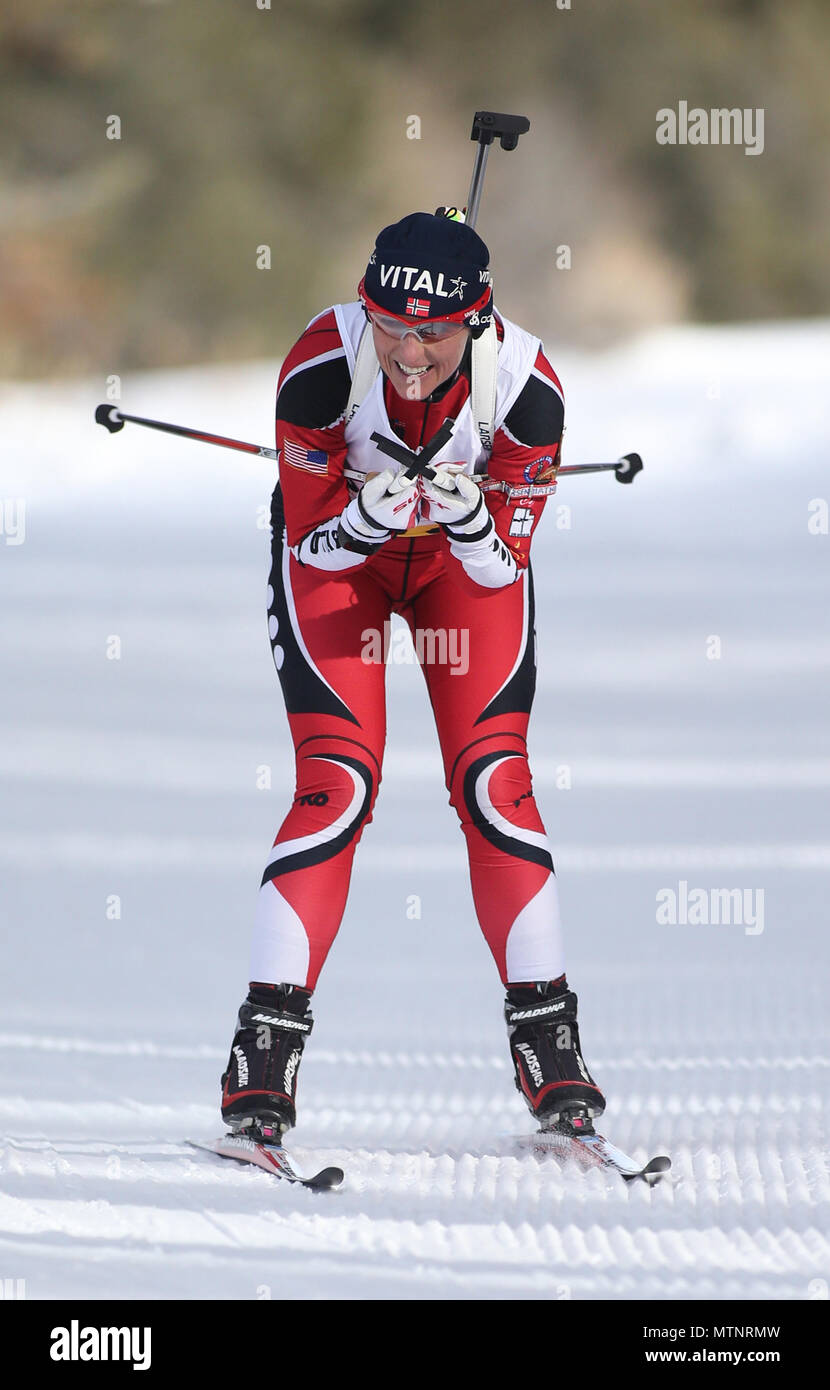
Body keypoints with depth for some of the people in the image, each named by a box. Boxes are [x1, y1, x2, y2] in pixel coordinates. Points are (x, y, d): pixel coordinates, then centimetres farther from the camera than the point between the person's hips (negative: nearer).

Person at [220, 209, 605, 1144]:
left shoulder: (524, 384, -31)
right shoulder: (320, 367, -34)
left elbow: (504, 565, -20)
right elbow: (314, 539, -22)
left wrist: (469, 518, -41)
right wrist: (369, 516, -43)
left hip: (467, 554, 1)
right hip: (335, 544, -1)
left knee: (494, 781, -8)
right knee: (337, 786, -14)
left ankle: (548, 1049, 1)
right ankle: (265, 1050, -11)